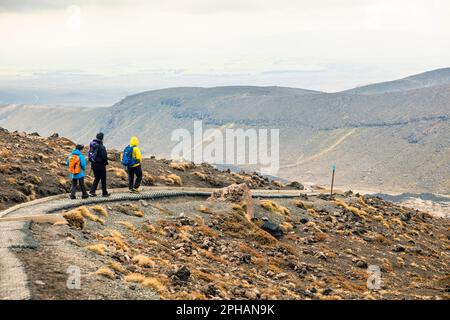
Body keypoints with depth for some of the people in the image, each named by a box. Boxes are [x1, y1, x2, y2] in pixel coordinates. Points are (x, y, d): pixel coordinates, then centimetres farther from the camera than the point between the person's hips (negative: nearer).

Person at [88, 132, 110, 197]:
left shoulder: (91, 145, 4)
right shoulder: (101, 147, -18)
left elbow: (90, 155, 10)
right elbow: (104, 156, -18)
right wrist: (105, 162, 0)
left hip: (93, 164, 6)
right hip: (100, 164, -6)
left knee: (96, 178, 17)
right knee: (103, 179, 6)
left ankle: (92, 191, 5)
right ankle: (104, 193, 13)